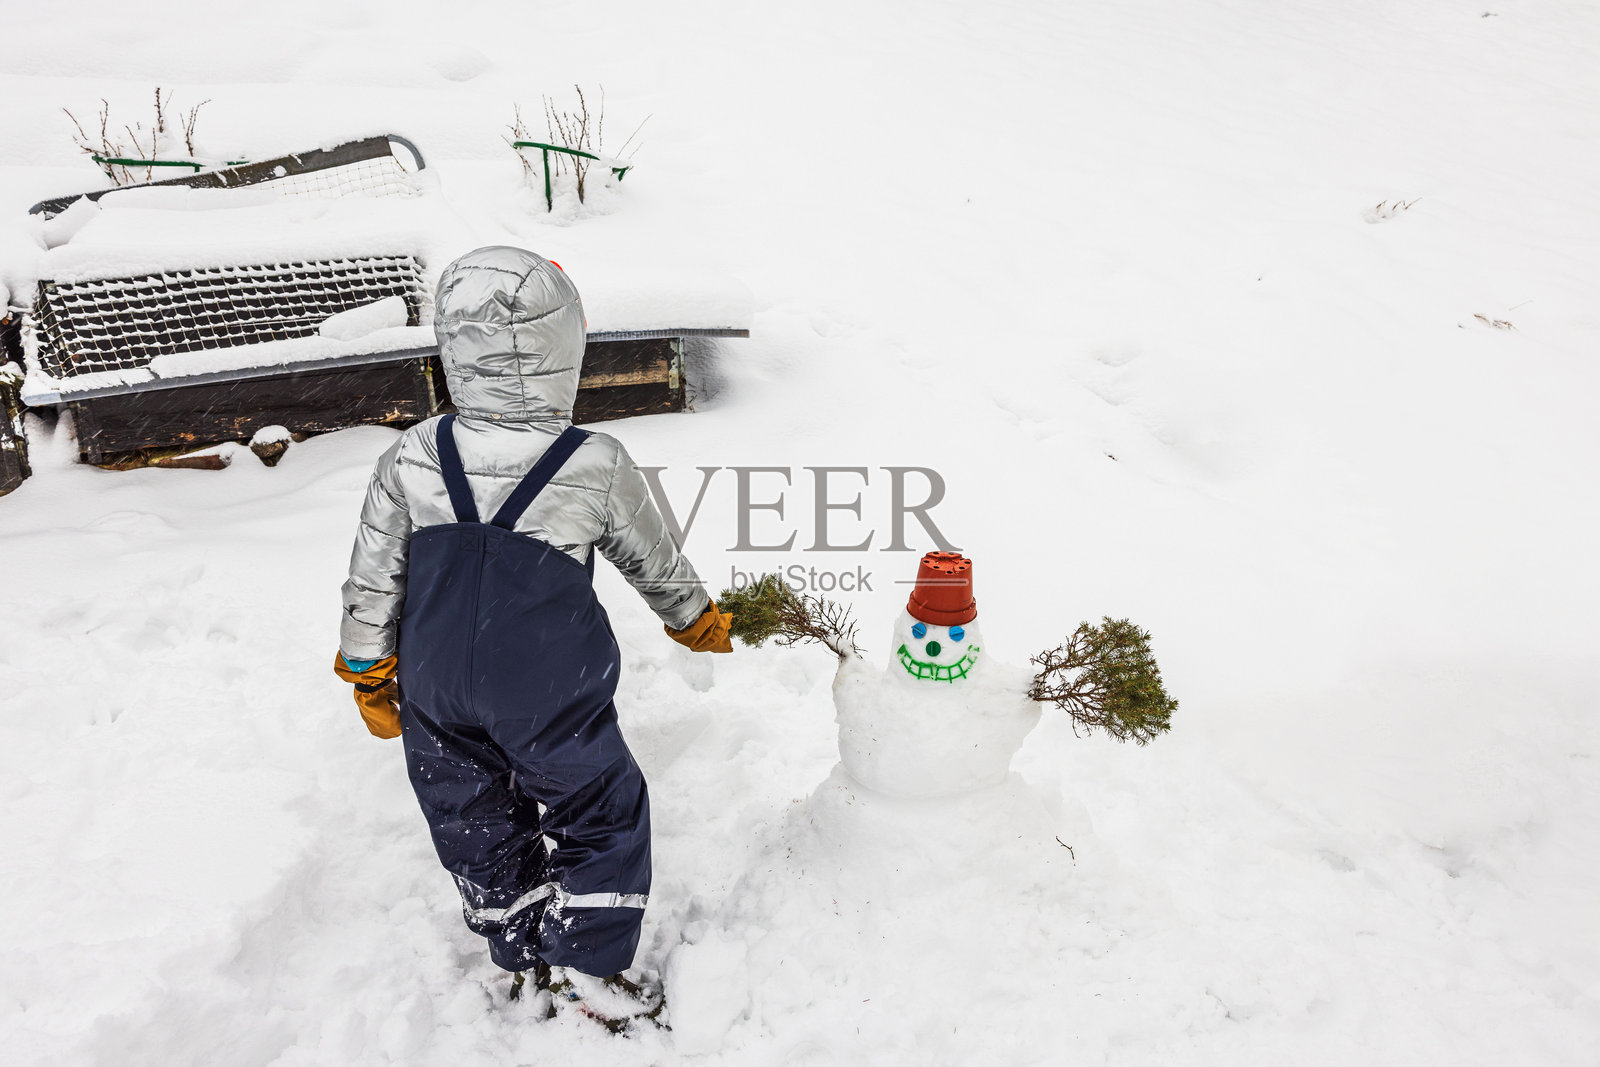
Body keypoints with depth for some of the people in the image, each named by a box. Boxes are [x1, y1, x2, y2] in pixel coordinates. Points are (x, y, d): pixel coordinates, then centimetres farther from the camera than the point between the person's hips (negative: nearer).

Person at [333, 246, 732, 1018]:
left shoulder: (408, 462, -12)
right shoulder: (596, 467, -18)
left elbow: (372, 583, -3)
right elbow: (654, 562, -2)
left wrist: (369, 671, 13)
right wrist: (697, 619, 17)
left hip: (438, 697, 4)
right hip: (551, 701, -3)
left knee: (479, 826, 23)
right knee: (602, 819, 18)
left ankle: (522, 962, 41)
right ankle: (587, 973, 25)